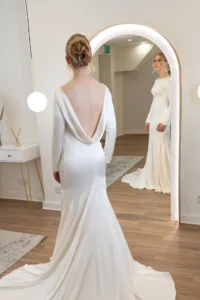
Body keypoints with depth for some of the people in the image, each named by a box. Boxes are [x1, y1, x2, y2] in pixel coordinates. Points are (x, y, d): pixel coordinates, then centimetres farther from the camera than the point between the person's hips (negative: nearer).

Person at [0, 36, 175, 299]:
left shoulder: (62, 93, -15)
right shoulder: (104, 90, -7)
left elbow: (58, 136, -9)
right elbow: (112, 130, -3)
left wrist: (55, 166, 4)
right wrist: (106, 158, 12)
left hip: (73, 161, -2)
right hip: (95, 158, 3)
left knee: (76, 213, 14)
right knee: (98, 210, 18)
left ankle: (79, 271, 31)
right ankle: (101, 268, 36)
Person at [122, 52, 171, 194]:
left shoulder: (168, 80, -10)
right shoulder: (157, 81, 17)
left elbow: (172, 103, -16)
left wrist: (165, 121, -21)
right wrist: (148, 119, 17)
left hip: (162, 118, -9)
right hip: (154, 118, 9)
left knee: (162, 149, -5)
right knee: (154, 149, 12)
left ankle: (165, 182, 5)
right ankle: (155, 180, 21)